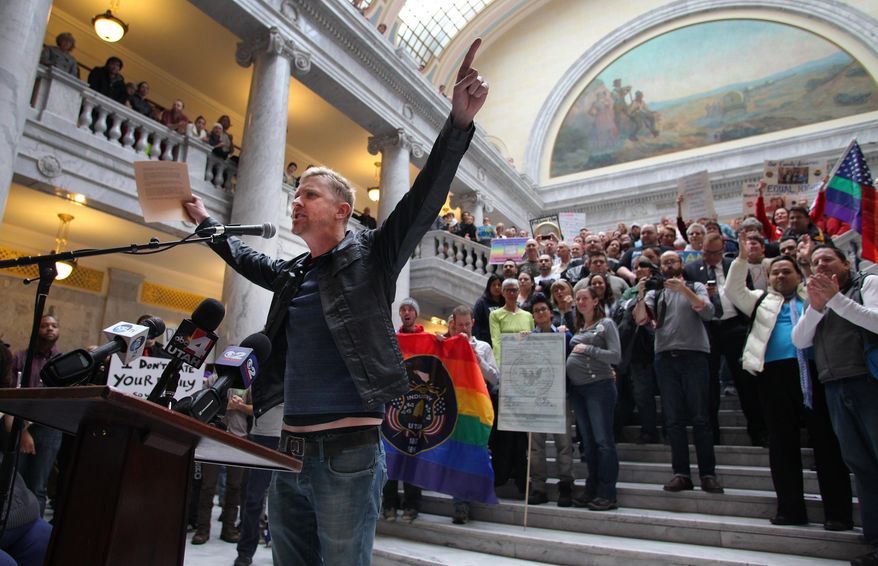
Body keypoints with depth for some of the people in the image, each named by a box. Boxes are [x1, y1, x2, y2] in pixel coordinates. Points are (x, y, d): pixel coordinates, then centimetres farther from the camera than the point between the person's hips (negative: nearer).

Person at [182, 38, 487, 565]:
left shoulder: (370, 256, -4)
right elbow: (247, 258, 34)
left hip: (348, 451, -7)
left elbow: (423, 200, -16)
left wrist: (458, 124, -27)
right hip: (290, 449, 7)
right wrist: (205, 221, 41)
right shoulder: (292, 274, 14)